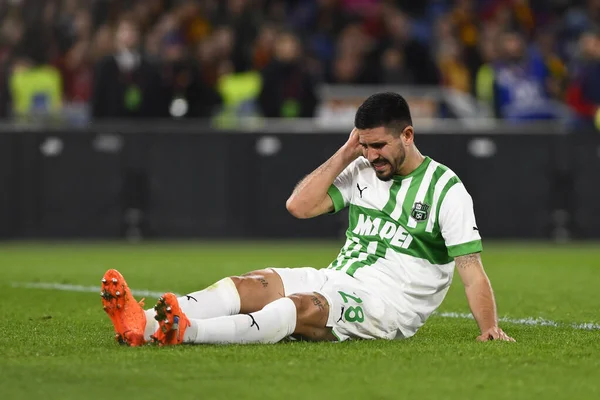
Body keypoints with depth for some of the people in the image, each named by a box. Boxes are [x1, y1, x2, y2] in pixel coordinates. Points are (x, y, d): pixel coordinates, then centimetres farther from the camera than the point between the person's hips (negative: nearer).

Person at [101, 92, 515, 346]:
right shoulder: (363, 171, 14)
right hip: (336, 282, 7)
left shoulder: (446, 189, -5)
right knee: (251, 284, -18)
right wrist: (344, 155, 3)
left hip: (384, 304, -7)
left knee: (303, 306, -36)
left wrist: (490, 328, -20)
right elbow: (300, 205, 7)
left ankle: (187, 332, -60)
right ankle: (142, 325, -41)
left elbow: (471, 267, -9)